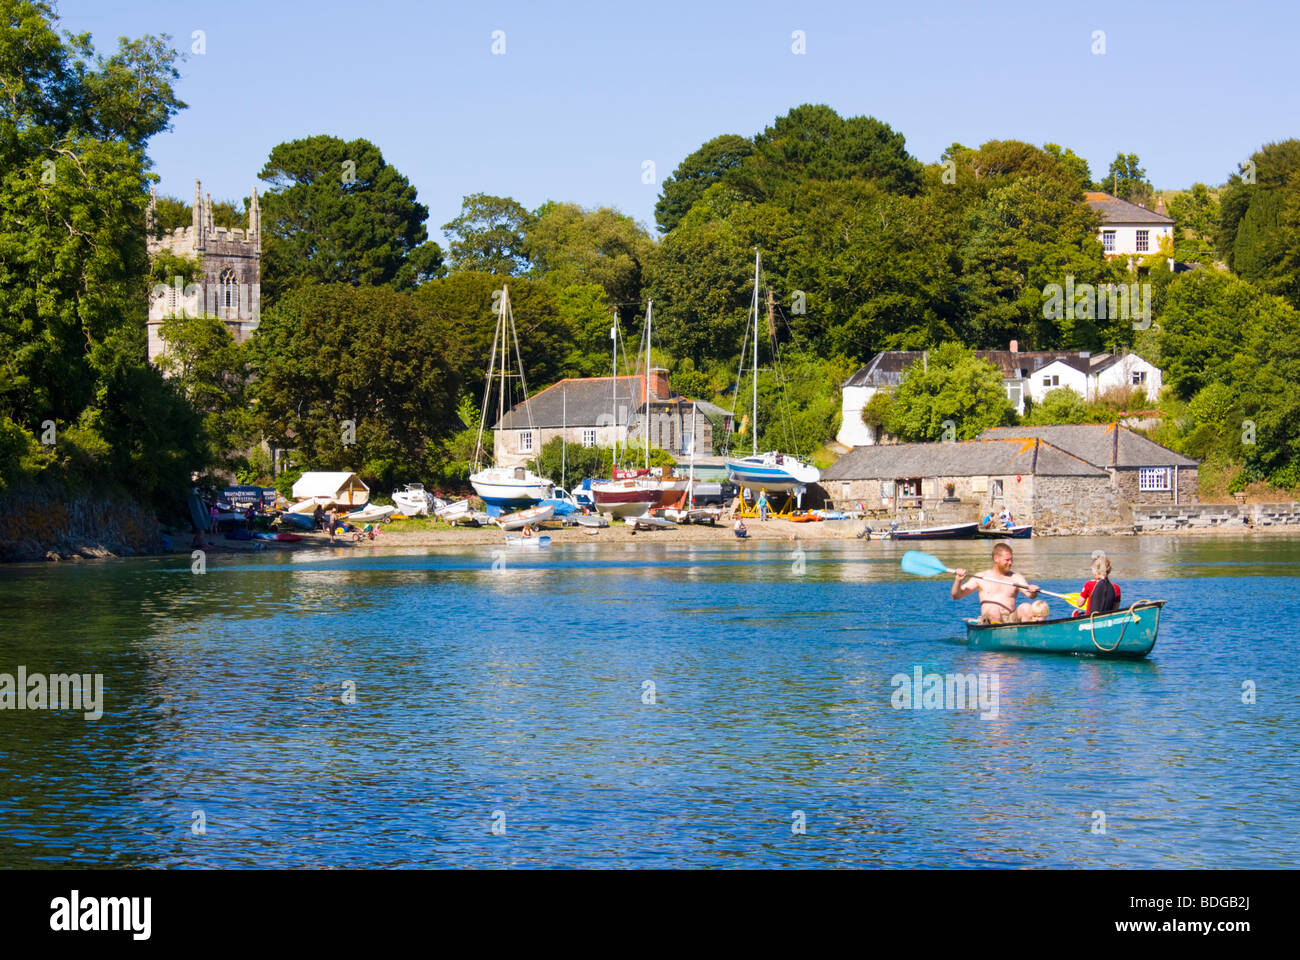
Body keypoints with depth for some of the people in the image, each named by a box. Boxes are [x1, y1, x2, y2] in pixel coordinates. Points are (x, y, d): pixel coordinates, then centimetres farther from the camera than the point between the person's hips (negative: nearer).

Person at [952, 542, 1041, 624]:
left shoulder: (1016, 578, 16)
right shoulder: (981, 577, 13)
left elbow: (1029, 594, -1)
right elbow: (956, 596, 9)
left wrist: (1033, 592, -26)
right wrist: (958, 580, -11)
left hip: (1011, 620, 2)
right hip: (989, 620, -2)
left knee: (1026, 607, -27)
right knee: (994, 610, -35)